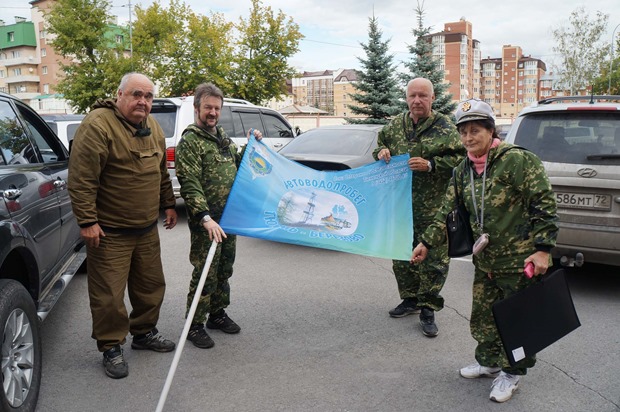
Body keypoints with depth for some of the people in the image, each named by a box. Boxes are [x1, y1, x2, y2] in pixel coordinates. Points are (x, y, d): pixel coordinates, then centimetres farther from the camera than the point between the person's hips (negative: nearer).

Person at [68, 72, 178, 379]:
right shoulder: (98, 125, -16)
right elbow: (81, 178, -20)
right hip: (109, 231, -7)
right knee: (109, 294, 1)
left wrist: (168, 204, 18)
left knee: (151, 285, 17)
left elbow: (161, 172, 20)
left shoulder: (152, 127, 9)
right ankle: (111, 347, 19)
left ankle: (144, 332, 37)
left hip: (147, 229, 8)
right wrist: (87, 221, -21)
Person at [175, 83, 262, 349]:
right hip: (207, 221, -8)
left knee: (224, 269, 17)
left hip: (229, 217, 8)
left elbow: (237, 165, 26)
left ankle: (217, 314, 33)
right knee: (205, 273, -2)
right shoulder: (190, 142, -12)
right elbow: (190, 186, -21)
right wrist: (206, 218, -31)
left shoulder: (222, 136, 13)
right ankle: (194, 325, 12)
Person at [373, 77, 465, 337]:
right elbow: (380, 145, 24)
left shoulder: (445, 128, -4)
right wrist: (381, 152, 1)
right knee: (402, 255, 14)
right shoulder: (395, 126, 10)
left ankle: (428, 309, 11)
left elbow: (459, 159, -7)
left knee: (434, 258, -2)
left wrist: (431, 164, -18)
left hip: (433, 208, -4)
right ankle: (410, 300, 32)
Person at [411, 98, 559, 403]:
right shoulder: (464, 171, 7)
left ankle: (511, 373, 26)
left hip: (520, 259, -6)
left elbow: (544, 204, -16)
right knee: (482, 317, 15)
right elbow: (448, 211, 11)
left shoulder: (516, 160, -14)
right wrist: (427, 242, 4)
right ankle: (489, 362, 37)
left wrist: (542, 248, -20)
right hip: (485, 260, 6)